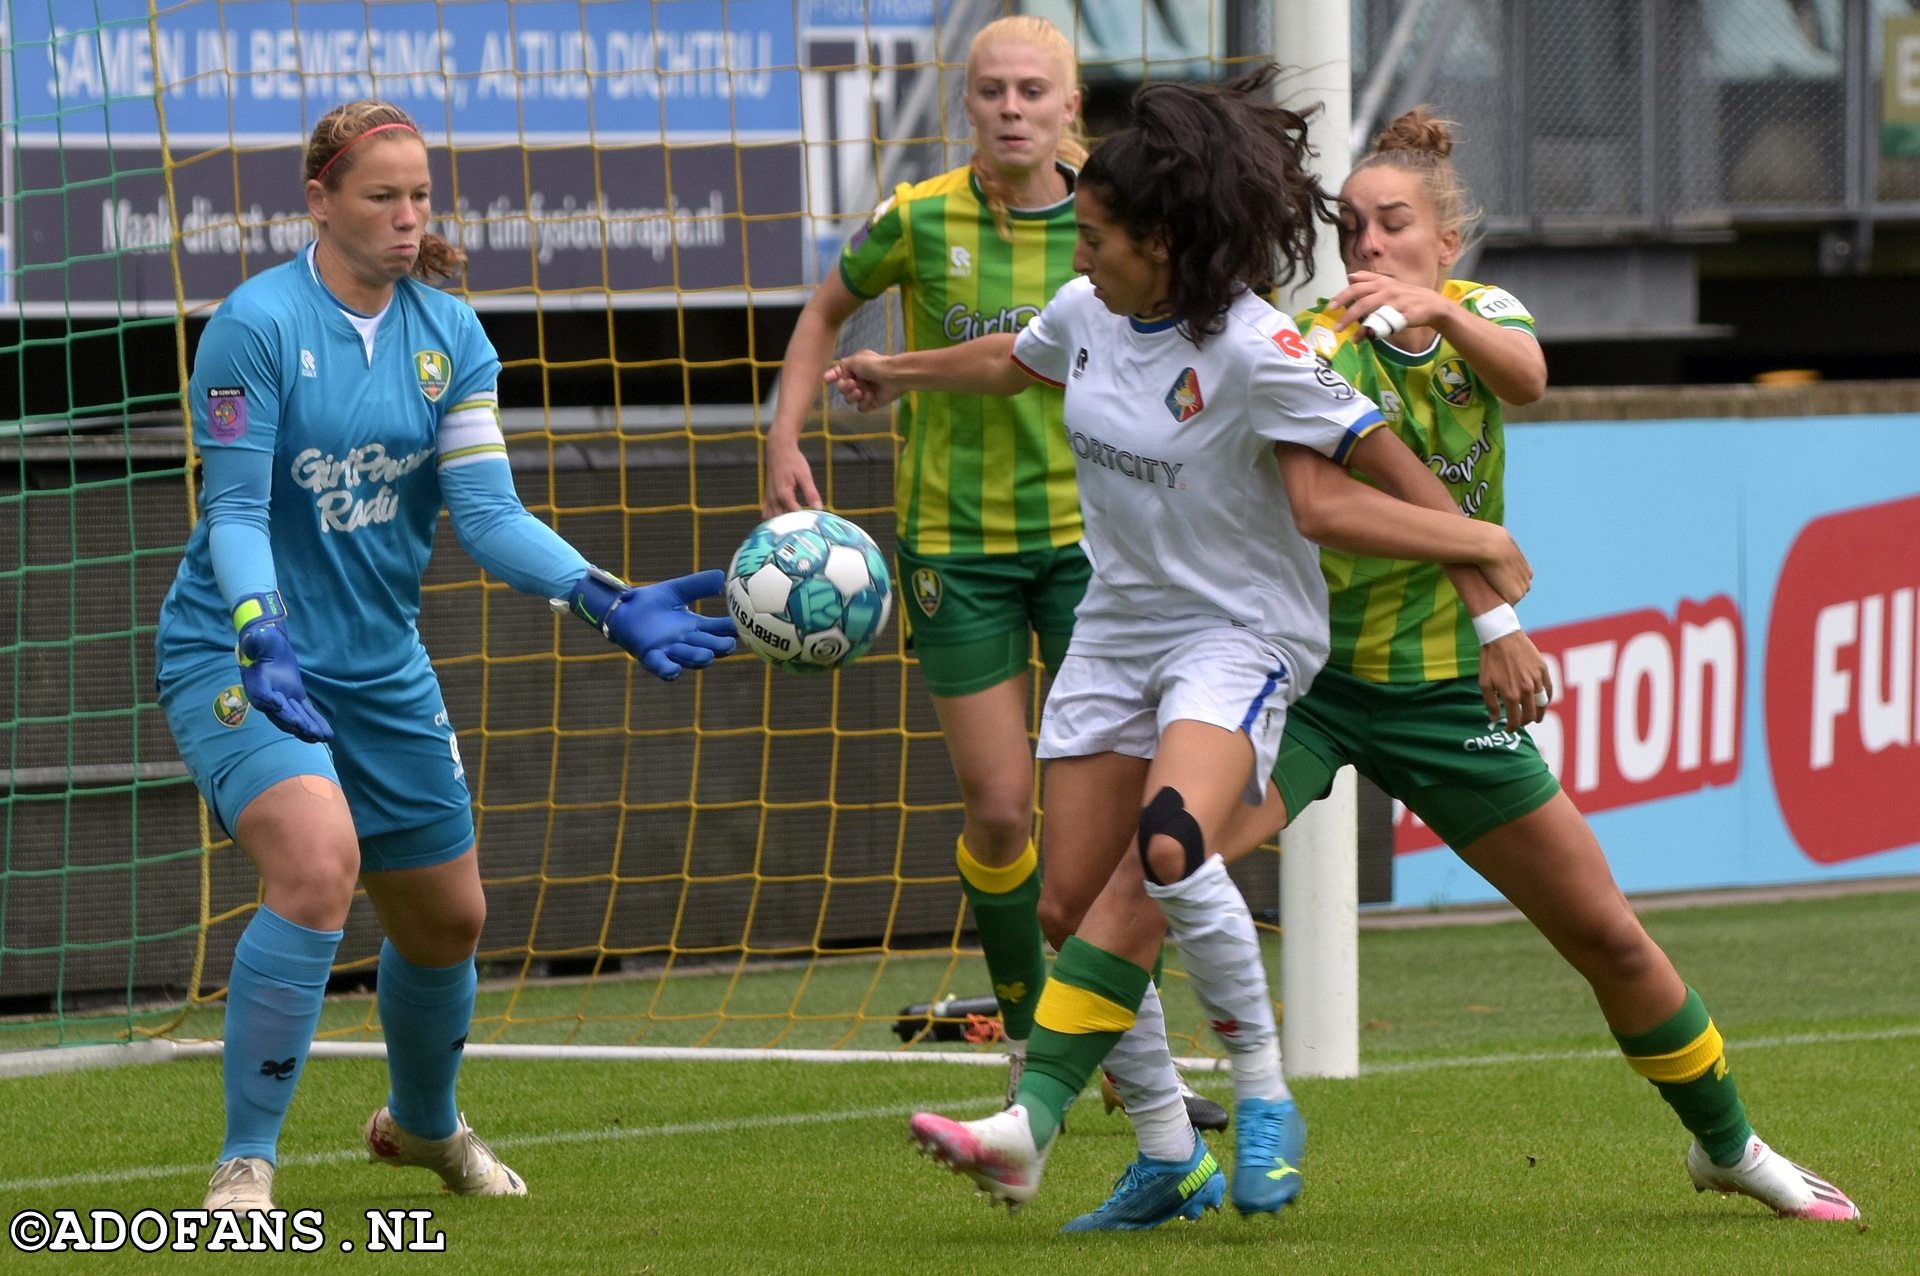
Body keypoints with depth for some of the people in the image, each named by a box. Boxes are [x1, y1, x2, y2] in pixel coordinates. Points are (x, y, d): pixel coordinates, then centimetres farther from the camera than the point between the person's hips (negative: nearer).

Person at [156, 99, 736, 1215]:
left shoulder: (449, 335, 0)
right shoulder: (257, 325, -16)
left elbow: (489, 513, -4)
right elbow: (236, 510, -18)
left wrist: (609, 602, -18)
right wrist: (262, 640, -34)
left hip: (382, 665, 6)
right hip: (241, 656, -6)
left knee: (448, 918, 16)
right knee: (319, 861, -31)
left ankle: (425, 1124, 48)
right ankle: (244, 1166, -22)